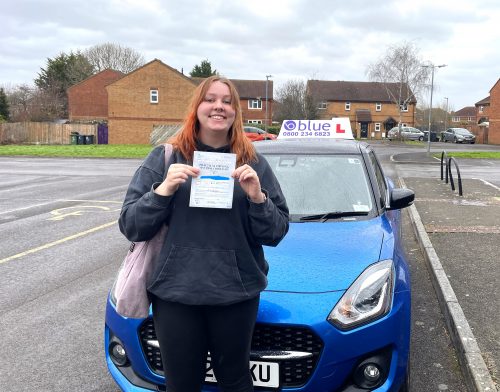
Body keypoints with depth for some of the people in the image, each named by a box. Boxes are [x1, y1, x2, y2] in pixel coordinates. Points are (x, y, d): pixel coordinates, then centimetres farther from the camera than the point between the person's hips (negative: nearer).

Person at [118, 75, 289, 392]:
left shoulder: (253, 163, 3)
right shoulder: (164, 158, 1)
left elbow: (276, 233, 2)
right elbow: (130, 226, -2)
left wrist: (258, 198, -15)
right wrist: (163, 190, -17)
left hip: (237, 292, 1)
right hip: (174, 292, 0)